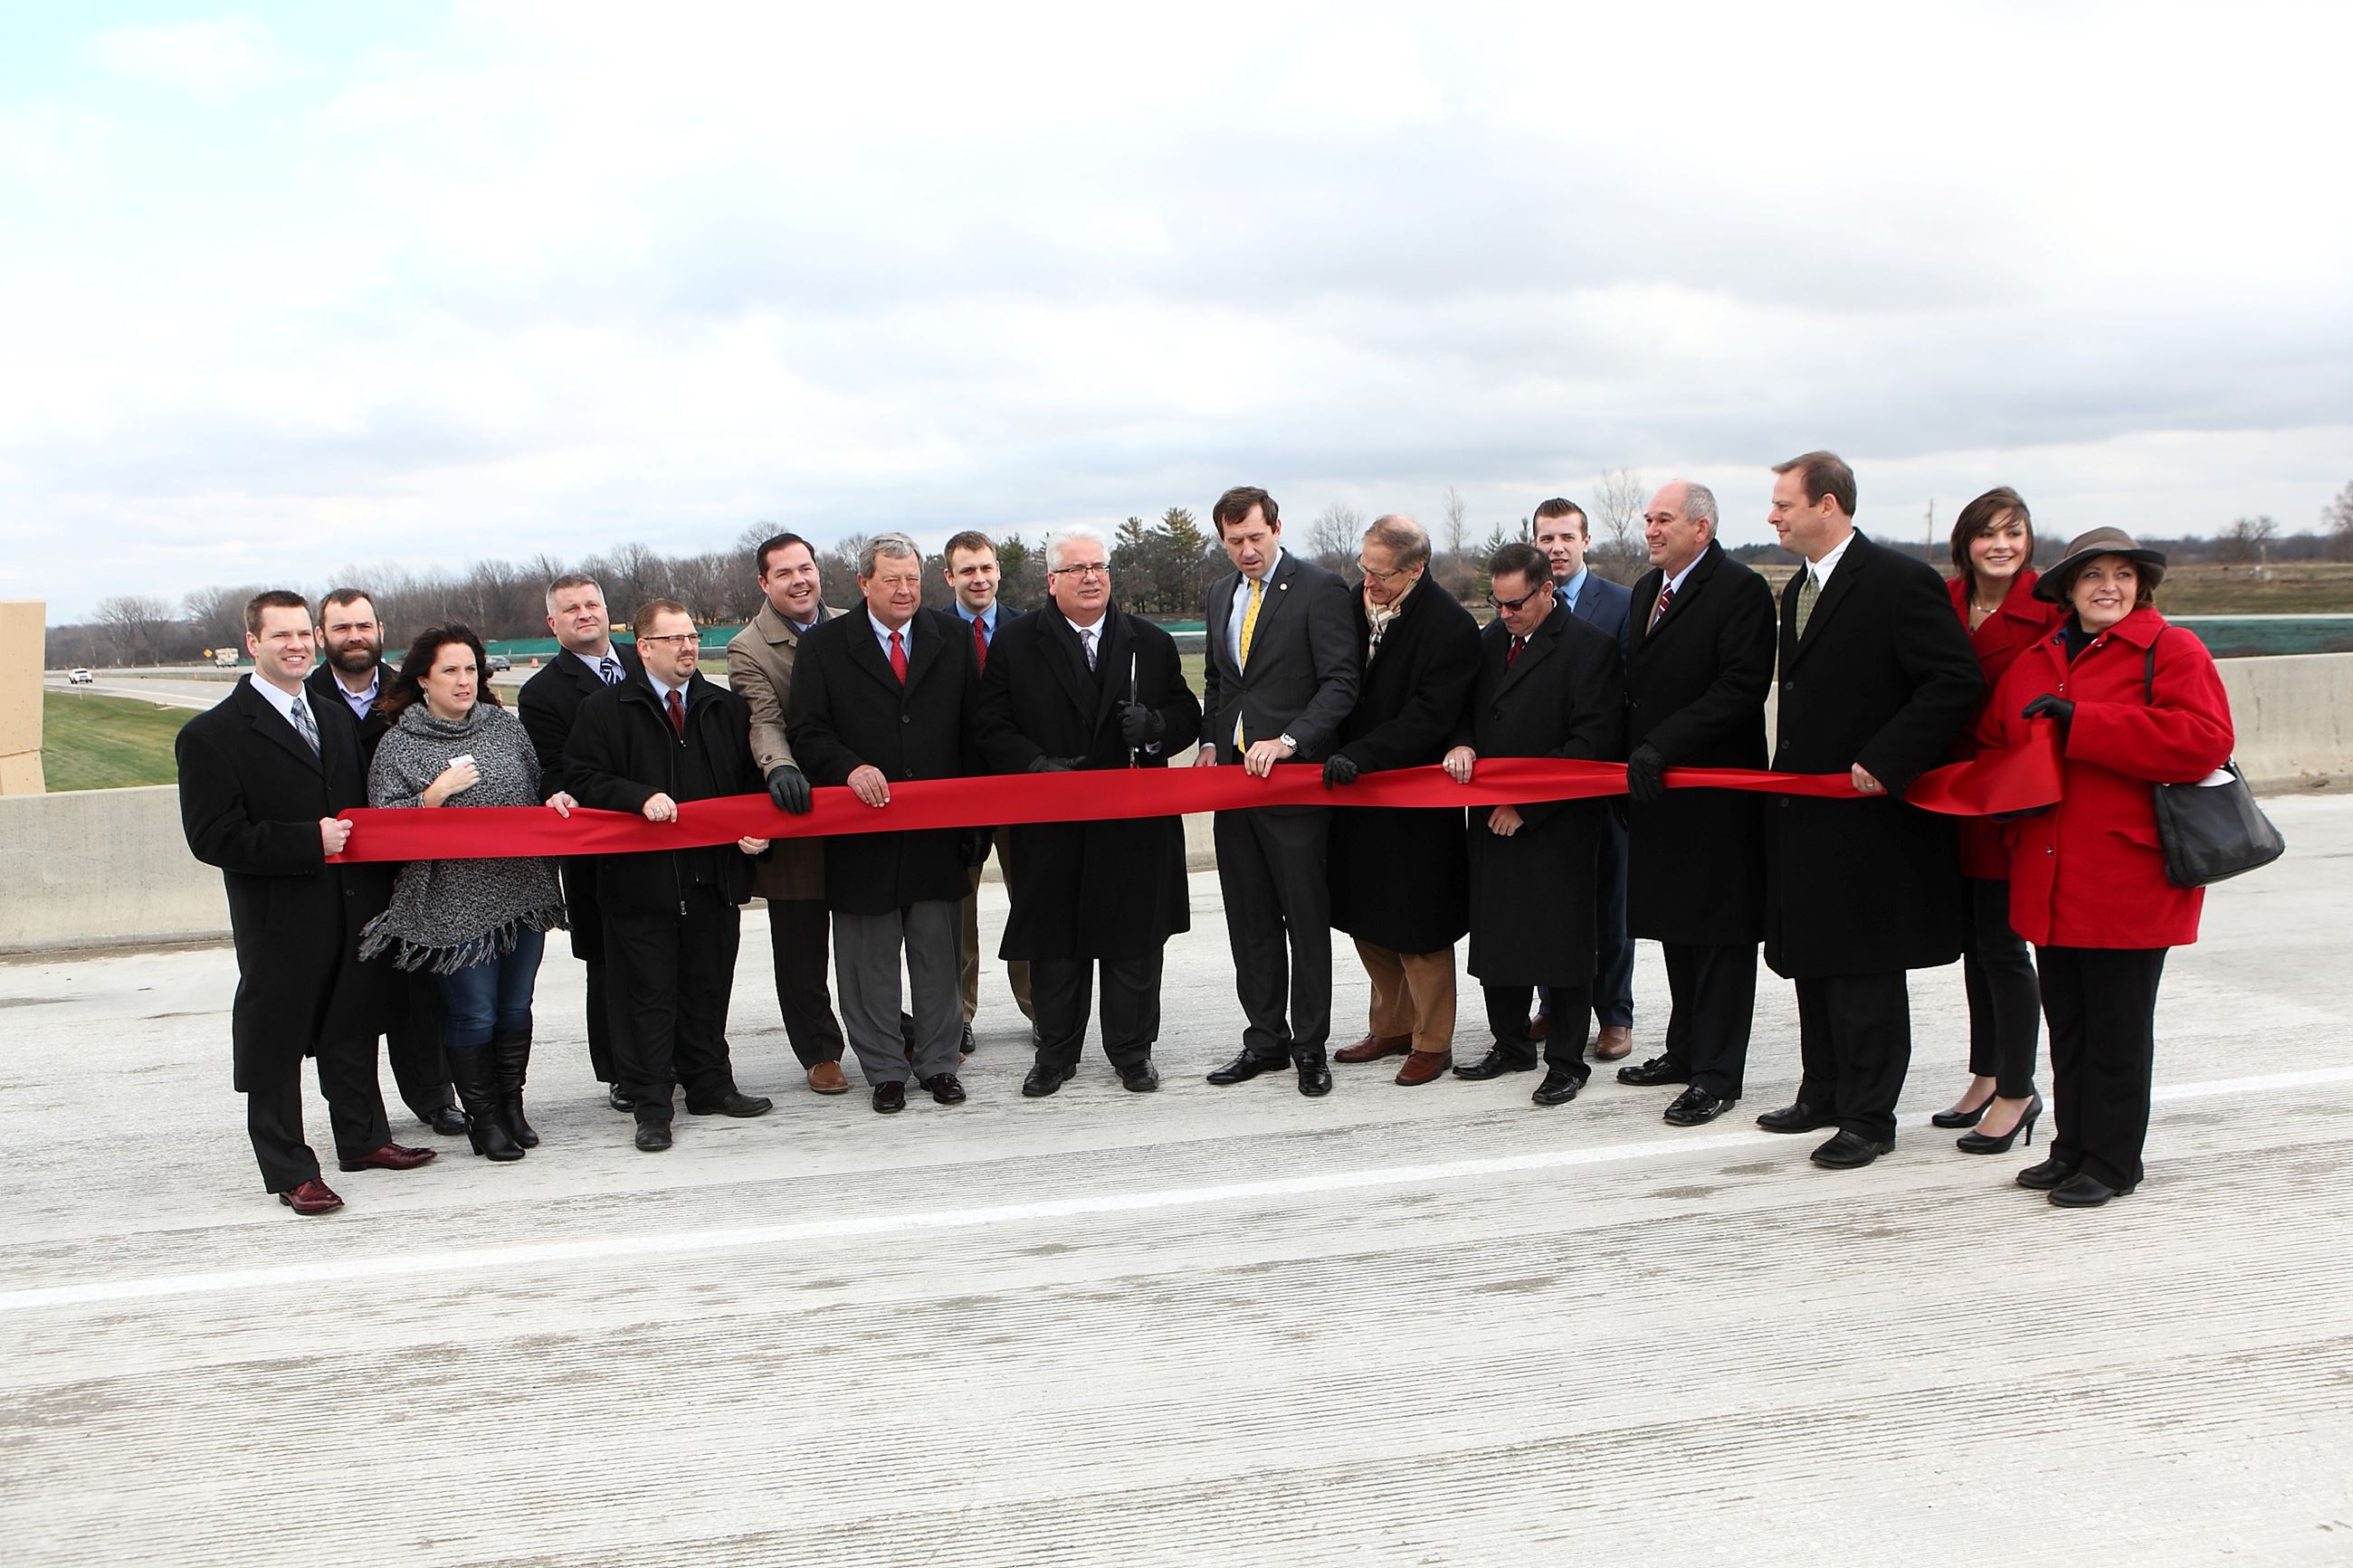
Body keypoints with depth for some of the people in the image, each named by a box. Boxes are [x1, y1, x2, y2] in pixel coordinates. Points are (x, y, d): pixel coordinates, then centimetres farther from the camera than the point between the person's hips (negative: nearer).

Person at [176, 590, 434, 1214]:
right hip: (280, 922, -6)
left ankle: (363, 1139, 33)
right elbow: (213, 837, -15)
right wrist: (309, 841, -20)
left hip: (354, 910, 6)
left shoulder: (338, 718, 14)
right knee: (276, 1044, 3)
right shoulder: (212, 735, -8)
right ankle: (289, 1170, 14)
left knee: (353, 1031, 18)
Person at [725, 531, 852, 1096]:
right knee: (800, 946, 6)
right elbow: (764, 721, -21)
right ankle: (820, 1053, 20)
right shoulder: (748, 650, -7)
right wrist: (781, 768, -40)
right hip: (798, 813, -3)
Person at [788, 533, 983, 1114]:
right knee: (869, 963, 5)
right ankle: (884, 1070, 17)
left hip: (938, 831, 2)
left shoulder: (953, 639, 7)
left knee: (938, 955, 8)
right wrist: (849, 768, -22)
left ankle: (939, 1063, 21)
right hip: (862, 832, -2)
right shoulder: (824, 646, 1)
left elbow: (974, 731, 7)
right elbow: (806, 731, -3)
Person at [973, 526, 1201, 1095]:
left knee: (1134, 942, 7)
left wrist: (1154, 725, -12)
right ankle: (1056, 1053, 21)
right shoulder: (1015, 643, 1)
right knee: (1054, 943, 7)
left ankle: (1132, 1050, 22)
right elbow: (992, 726, -2)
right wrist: (1035, 763, -18)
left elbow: (1187, 715, 10)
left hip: (1134, 825, 1)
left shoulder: (1152, 644, 8)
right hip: (1052, 830, -1)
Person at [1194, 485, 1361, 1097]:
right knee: (1250, 921, 11)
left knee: (1306, 919, 0)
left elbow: (1341, 682, -13)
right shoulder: (1222, 594, 15)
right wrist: (1210, 742, 10)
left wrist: (1288, 741, -22)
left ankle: (1310, 1046, 9)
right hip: (1233, 773, 7)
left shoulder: (1320, 589, -7)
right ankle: (1266, 1039, 20)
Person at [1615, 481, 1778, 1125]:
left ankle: (1717, 1075, 4)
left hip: (1717, 796, -8)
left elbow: (1742, 687, -20)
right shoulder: (1647, 588, 15)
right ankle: (1685, 1051, 26)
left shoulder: (1741, 591, -11)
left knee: (1718, 933, -1)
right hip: (1658, 787, 8)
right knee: (1676, 927, 15)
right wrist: (1633, 760, 8)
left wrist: (1659, 747, -23)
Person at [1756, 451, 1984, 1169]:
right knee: (1811, 961, 15)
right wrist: (1787, 774, 10)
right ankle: (1824, 1093, 27)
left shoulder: (1901, 582, -13)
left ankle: (1868, 1117, 8)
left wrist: (1884, 764, -21)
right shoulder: (1798, 589, 14)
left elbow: (1956, 684, -18)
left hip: (1868, 815, -9)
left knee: (1864, 972, -1)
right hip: (1804, 813, 9)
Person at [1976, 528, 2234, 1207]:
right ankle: (2073, 1149, 24)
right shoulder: (2032, 663, 13)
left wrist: (2079, 723, -20)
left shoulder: (2172, 652, -5)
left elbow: (2202, 742, -19)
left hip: (2128, 883, -6)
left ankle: (2110, 1163, 12)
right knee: (2066, 1024, 13)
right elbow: (1993, 743, 20)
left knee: (2117, 1028, 2)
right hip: (2050, 882, 6)